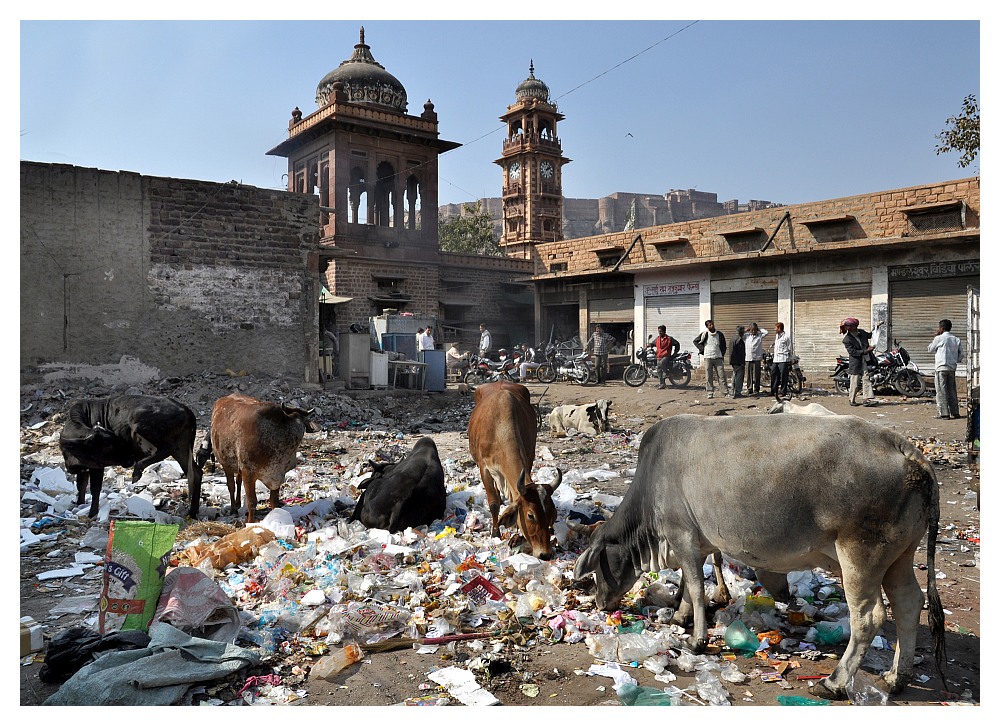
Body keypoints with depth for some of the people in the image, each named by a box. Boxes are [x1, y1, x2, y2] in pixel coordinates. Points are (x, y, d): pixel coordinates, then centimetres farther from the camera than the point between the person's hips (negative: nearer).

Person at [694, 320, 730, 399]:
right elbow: (696, 341, 9)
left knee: (722, 376, -1)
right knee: (709, 377, 1)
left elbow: (723, 345, 16)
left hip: (718, 358, 1)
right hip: (708, 358, -1)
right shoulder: (705, 334, -2)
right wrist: (702, 350, 3)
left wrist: (722, 355, 8)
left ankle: (727, 392, 2)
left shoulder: (720, 334, 5)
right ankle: (710, 393, 8)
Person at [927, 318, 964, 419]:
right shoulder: (956, 339, 8)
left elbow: (929, 349, 5)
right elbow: (962, 354, 7)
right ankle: (955, 412, 13)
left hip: (941, 367, -6)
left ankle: (944, 413, -7)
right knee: (952, 390, 12)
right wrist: (956, 361, 21)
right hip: (952, 368, 6)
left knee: (941, 391, -3)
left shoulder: (939, 338, -8)